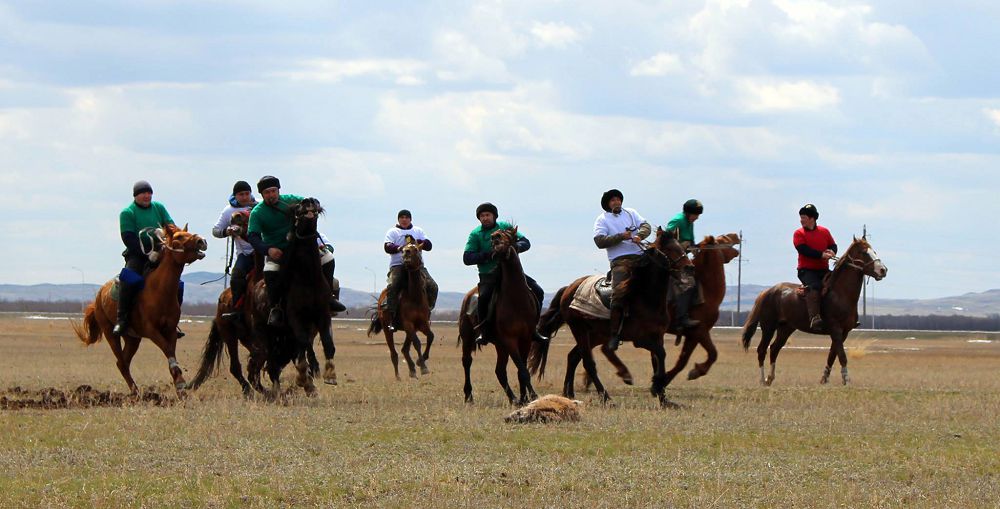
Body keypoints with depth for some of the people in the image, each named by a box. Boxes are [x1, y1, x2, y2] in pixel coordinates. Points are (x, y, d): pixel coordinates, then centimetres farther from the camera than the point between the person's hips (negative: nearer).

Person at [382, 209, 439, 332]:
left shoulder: (418, 231, 21)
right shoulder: (393, 232, 12)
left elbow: (429, 246, 10)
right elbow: (387, 247, -4)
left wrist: (417, 242, -10)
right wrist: (398, 248, -25)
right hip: (398, 265, -3)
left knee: (432, 286, -17)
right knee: (392, 286, -29)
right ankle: (392, 317, -26)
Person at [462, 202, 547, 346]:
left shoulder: (505, 227, 7)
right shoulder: (476, 234, 0)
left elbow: (525, 242, 3)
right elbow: (467, 258, -8)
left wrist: (516, 247, -21)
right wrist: (487, 255, -22)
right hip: (489, 274, -3)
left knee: (537, 291, -7)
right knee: (484, 296, -34)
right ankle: (483, 331, -17)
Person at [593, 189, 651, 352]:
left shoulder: (631, 213, 20)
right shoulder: (602, 220, 9)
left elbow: (646, 226, 10)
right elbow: (600, 241, -5)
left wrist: (639, 235, -12)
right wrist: (621, 237, -12)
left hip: (639, 257, 4)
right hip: (620, 260, -4)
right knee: (619, 293, -20)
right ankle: (614, 334, -18)